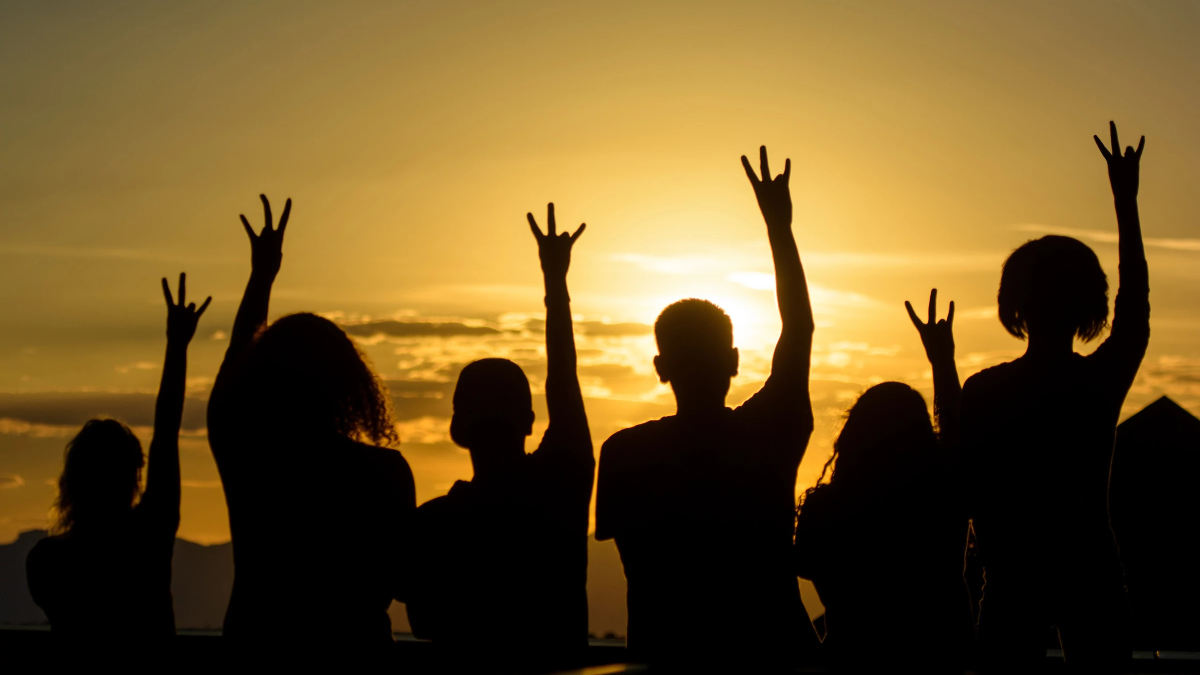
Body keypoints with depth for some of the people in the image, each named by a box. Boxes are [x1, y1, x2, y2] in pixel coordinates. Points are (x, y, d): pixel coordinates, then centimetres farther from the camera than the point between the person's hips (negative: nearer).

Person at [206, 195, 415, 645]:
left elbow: (236, 365, 15)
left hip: (257, 645, 1)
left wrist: (261, 276, 27)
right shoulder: (385, 470, -9)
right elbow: (401, 582, 2)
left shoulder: (246, 459, -5)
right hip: (356, 648, -1)